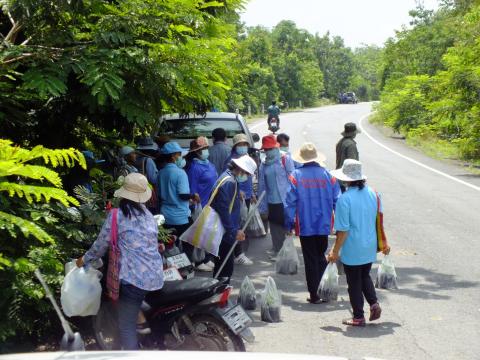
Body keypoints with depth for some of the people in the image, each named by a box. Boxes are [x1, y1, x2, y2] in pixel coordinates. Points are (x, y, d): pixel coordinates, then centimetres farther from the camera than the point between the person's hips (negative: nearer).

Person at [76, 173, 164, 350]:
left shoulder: (116, 215, -5)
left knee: (127, 325, -2)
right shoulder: (148, 215, 13)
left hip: (134, 278, -7)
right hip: (156, 277, 7)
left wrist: (84, 259, 19)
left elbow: (101, 244, 3)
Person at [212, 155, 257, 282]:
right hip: (225, 234, -10)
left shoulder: (230, 179, 13)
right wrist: (234, 231, -21)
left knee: (222, 266, 17)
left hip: (225, 232, 10)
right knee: (226, 267, -5)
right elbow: (223, 210, -23)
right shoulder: (229, 182, -18)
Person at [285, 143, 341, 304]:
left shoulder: (295, 176, -8)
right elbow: (337, 200, 1)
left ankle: (314, 295, 9)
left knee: (310, 261, 7)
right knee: (321, 257, 19)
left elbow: (290, 202, -9)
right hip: (324, 225, 2)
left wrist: (289, 224, 2)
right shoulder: (328, 175, -2)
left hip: (305, 226, -2)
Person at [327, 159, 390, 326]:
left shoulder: (344, 198, -19)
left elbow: (343, 230, -18)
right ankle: (374, 303, 6)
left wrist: (335, 251, -8)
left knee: (354, 282, 8)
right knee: (365, 276, 24)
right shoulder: (373, 194, -2)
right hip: (369, 248, 5)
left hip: (352, 250, -5)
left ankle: (358, 317, 14)